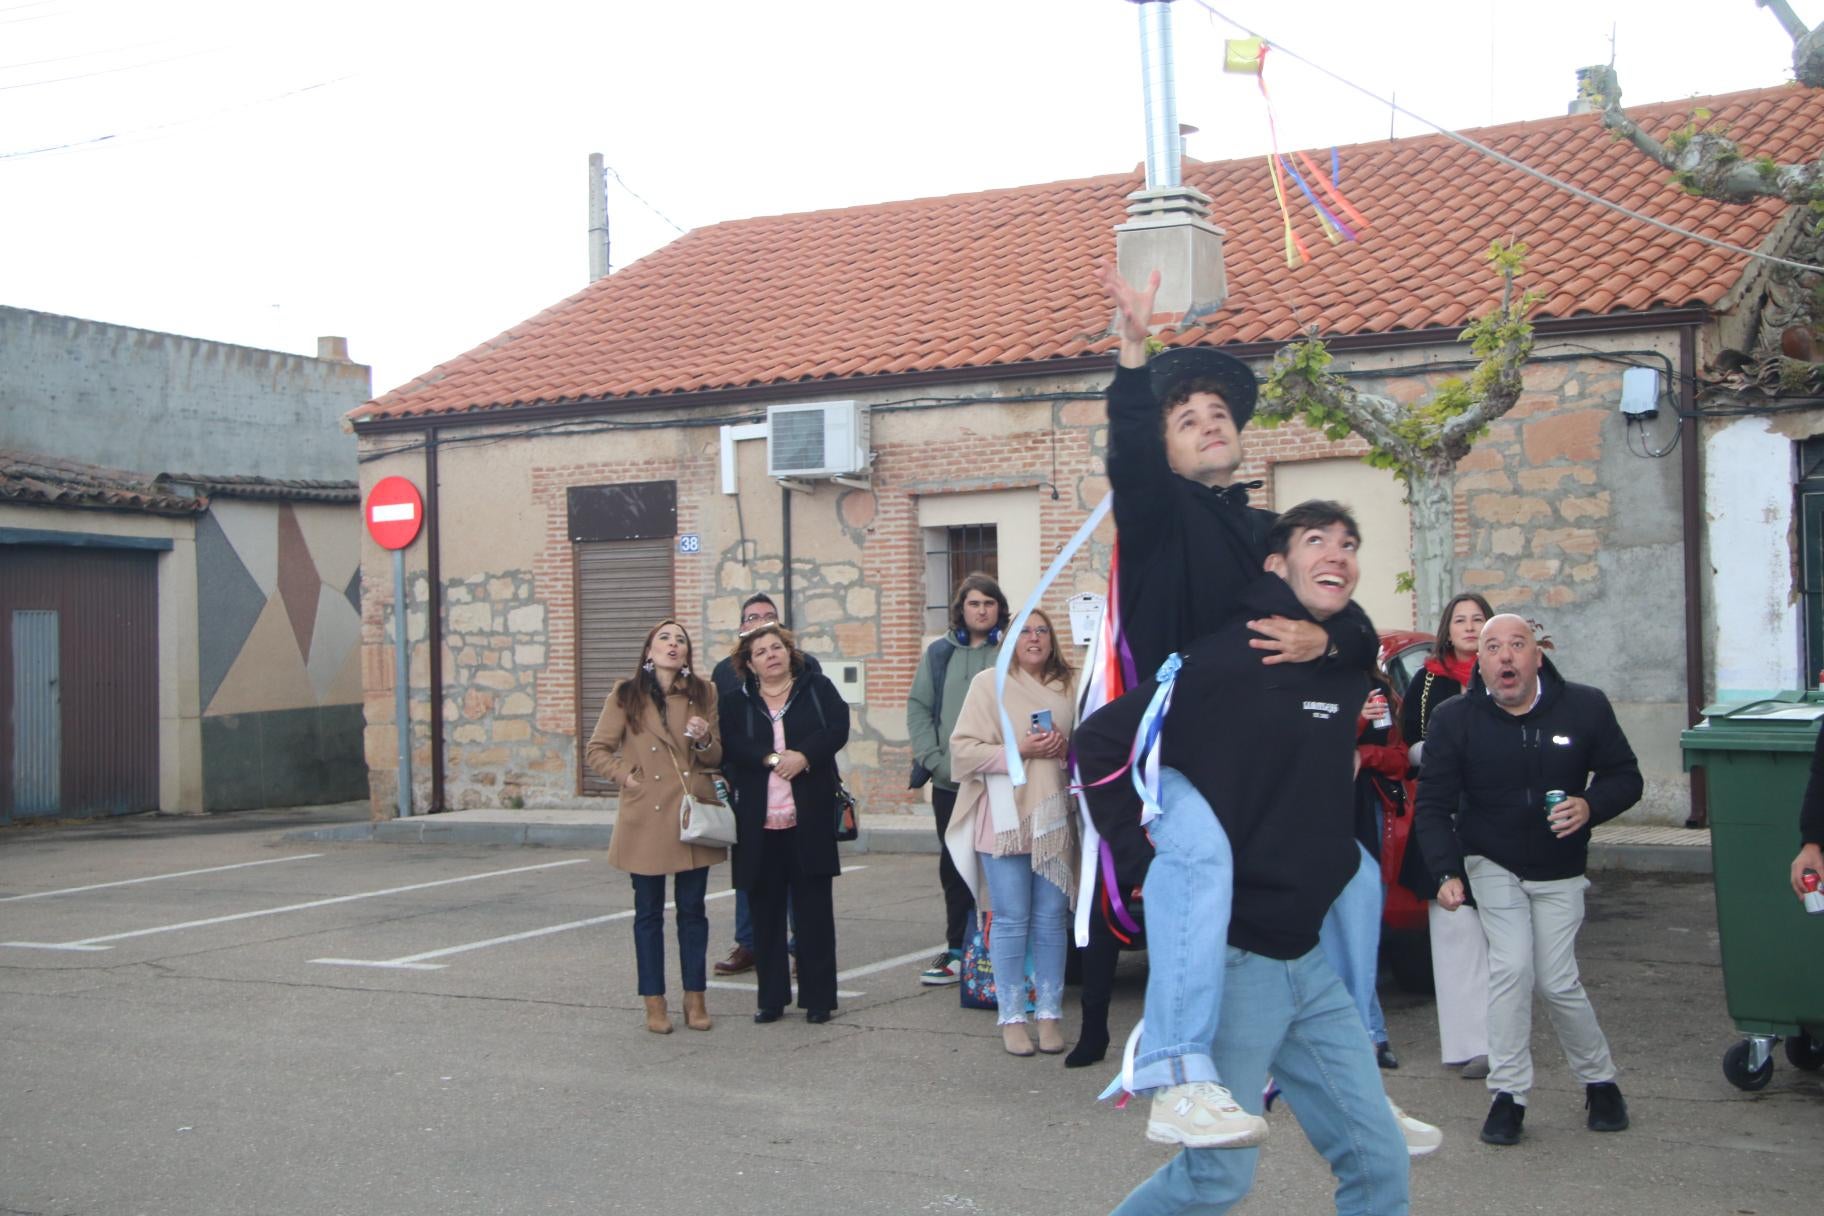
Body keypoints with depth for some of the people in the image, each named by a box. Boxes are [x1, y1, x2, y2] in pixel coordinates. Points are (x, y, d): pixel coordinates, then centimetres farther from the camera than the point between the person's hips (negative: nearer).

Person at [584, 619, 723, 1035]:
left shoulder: (703, 693, 6)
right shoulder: (625, 696, 1)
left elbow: (717, 757, 10)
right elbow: (595, 751, 6)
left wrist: (704, 741, -10)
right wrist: (624, 776, -6)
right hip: (646, 815, -1)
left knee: (692, 910, 7)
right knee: (649, 912, 5)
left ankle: (695, 998, 17)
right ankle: (654, 1002, 14)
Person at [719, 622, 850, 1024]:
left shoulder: (818, 689, 8)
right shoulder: (738, 703, 10)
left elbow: (838, 729, -6)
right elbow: (730, 746, -5)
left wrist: (804, 755, -19)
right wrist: (772, 757, -18)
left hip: (810, 816, -1)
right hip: (759, 819, 1)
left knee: (814, 907, 1)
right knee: (766, 909, 6)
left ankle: (818, 997, 8)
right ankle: (771, 996, 14)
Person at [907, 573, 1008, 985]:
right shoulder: (940, 653, 10)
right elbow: (918, 707, 9)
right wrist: (933, 759, -3)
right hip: (949, 782, 4)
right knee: (953, 868, 11)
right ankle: (958, 951, 20)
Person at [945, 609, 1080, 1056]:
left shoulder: (1065, 687, 11)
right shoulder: (989, 683, 1)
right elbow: (963, 748, -5)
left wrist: (1065, 748, -2)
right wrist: (1018, 751, -15)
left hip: (1053, 817, 3)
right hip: (1004, 817, -3)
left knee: (1052, 918, 6)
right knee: (1011, 920, 0)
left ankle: (1049, 1013, 14)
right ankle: (1012, 1017, 8)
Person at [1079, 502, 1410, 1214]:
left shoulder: (1350, 672, 9)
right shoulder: (1228, 657, -13)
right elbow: (1098, 742, -13)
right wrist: (1140, 861, -14)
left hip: (1307, 960, 7)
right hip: (1229, 959, -7)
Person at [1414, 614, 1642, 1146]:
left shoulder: (1585, 707, -10)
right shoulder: (1454, 719, -12)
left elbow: (1625, 777, 0)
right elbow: (1433, 803, -10)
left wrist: (1591, 806, -21)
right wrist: (1446, 871, -23)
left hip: (1559, 872, 1)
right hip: (1492, 864, 0)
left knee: (1557, 982, -4)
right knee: (1512, 967, -16)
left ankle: (1600, 1081, 22)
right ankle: (1508, 1096, -4)